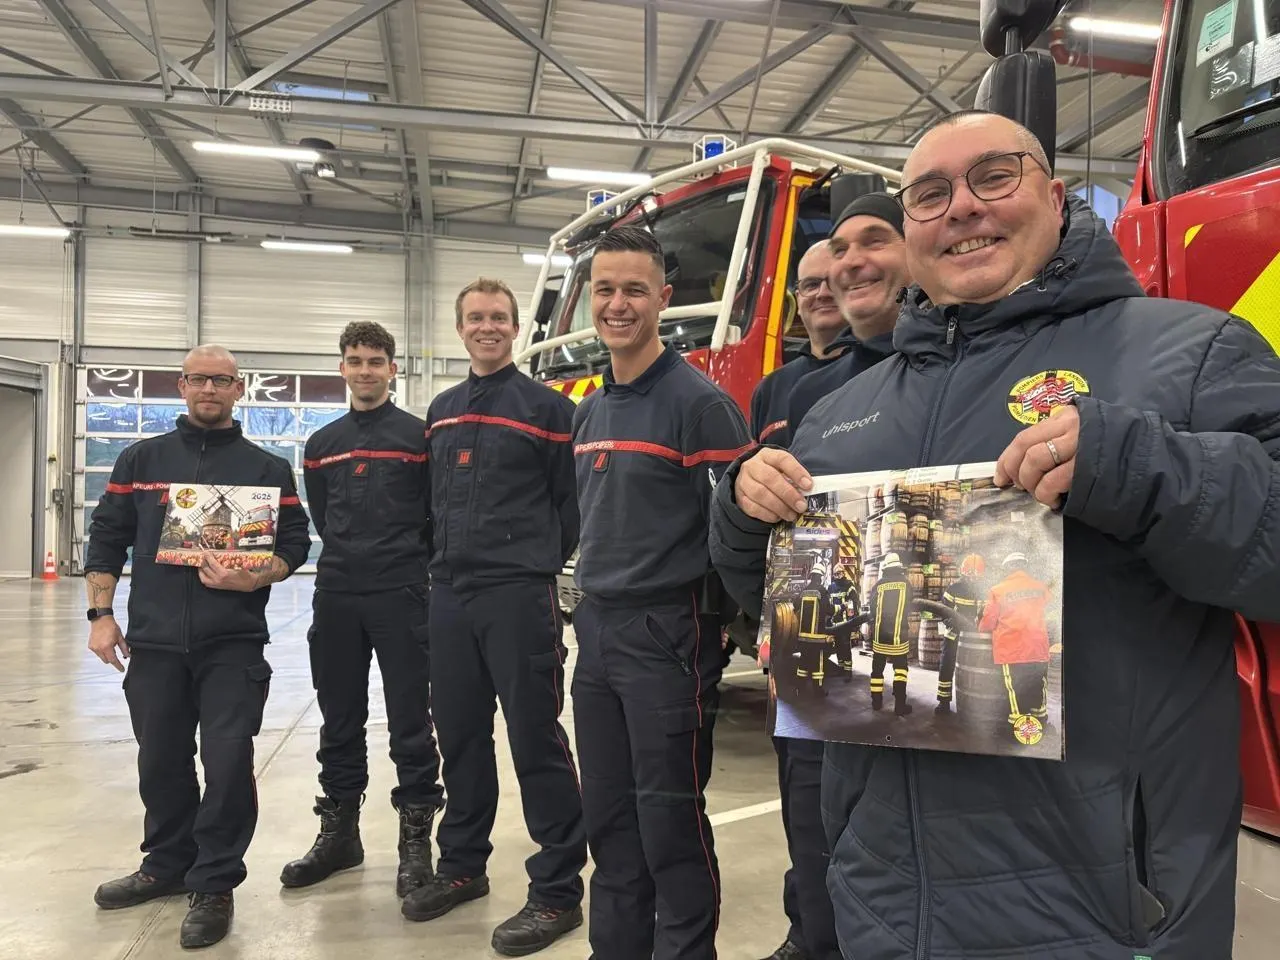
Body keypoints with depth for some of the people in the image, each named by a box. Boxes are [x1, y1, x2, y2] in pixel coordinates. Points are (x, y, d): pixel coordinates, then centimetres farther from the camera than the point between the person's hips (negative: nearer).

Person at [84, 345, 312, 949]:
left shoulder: (267, 468, 5)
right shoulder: (140, 460, 10)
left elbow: (295, 543, 1)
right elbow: (107, 537, 10)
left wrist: (253, 579, -17)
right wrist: (100, 614, 2)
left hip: (234, 643, -2)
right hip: (154, 640, 3)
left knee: (228, 762, -5)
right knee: (161, 762, 13)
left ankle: (214, 883, 12)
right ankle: (167, 865, 34)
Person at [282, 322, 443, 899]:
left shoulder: (419, 436, 0)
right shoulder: (321, 445, 13)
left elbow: (439, 515, 1)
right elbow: (321, 519, 18)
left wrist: (407, 562, 4)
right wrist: (351, 557, 11)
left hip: (402, 598, -4)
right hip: (336, 597, 5)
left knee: (410, 722, 0)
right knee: (339, 721, 13)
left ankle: (415, 838, 11)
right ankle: (339, 832, 26)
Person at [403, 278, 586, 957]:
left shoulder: (546, 407, -2)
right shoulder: (441, 411, 15)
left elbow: (572, 501, -2)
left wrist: (540, 563, 1)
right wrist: (447, 557, 14)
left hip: (520, 595, -6)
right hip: (449, 593, 6)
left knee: (536, 738, -3)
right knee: (460, 735, 14)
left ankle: (557, 891, 7)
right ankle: (462, 865, 30)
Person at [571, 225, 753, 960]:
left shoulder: (700, 401, -11)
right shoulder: (591, 411, 13)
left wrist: (711, 623, -14)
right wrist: (590, 608, 17)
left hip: (667, 636, -7)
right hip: (597, 632, 8)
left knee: (671, 825, 3)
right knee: (609, 819, 16)